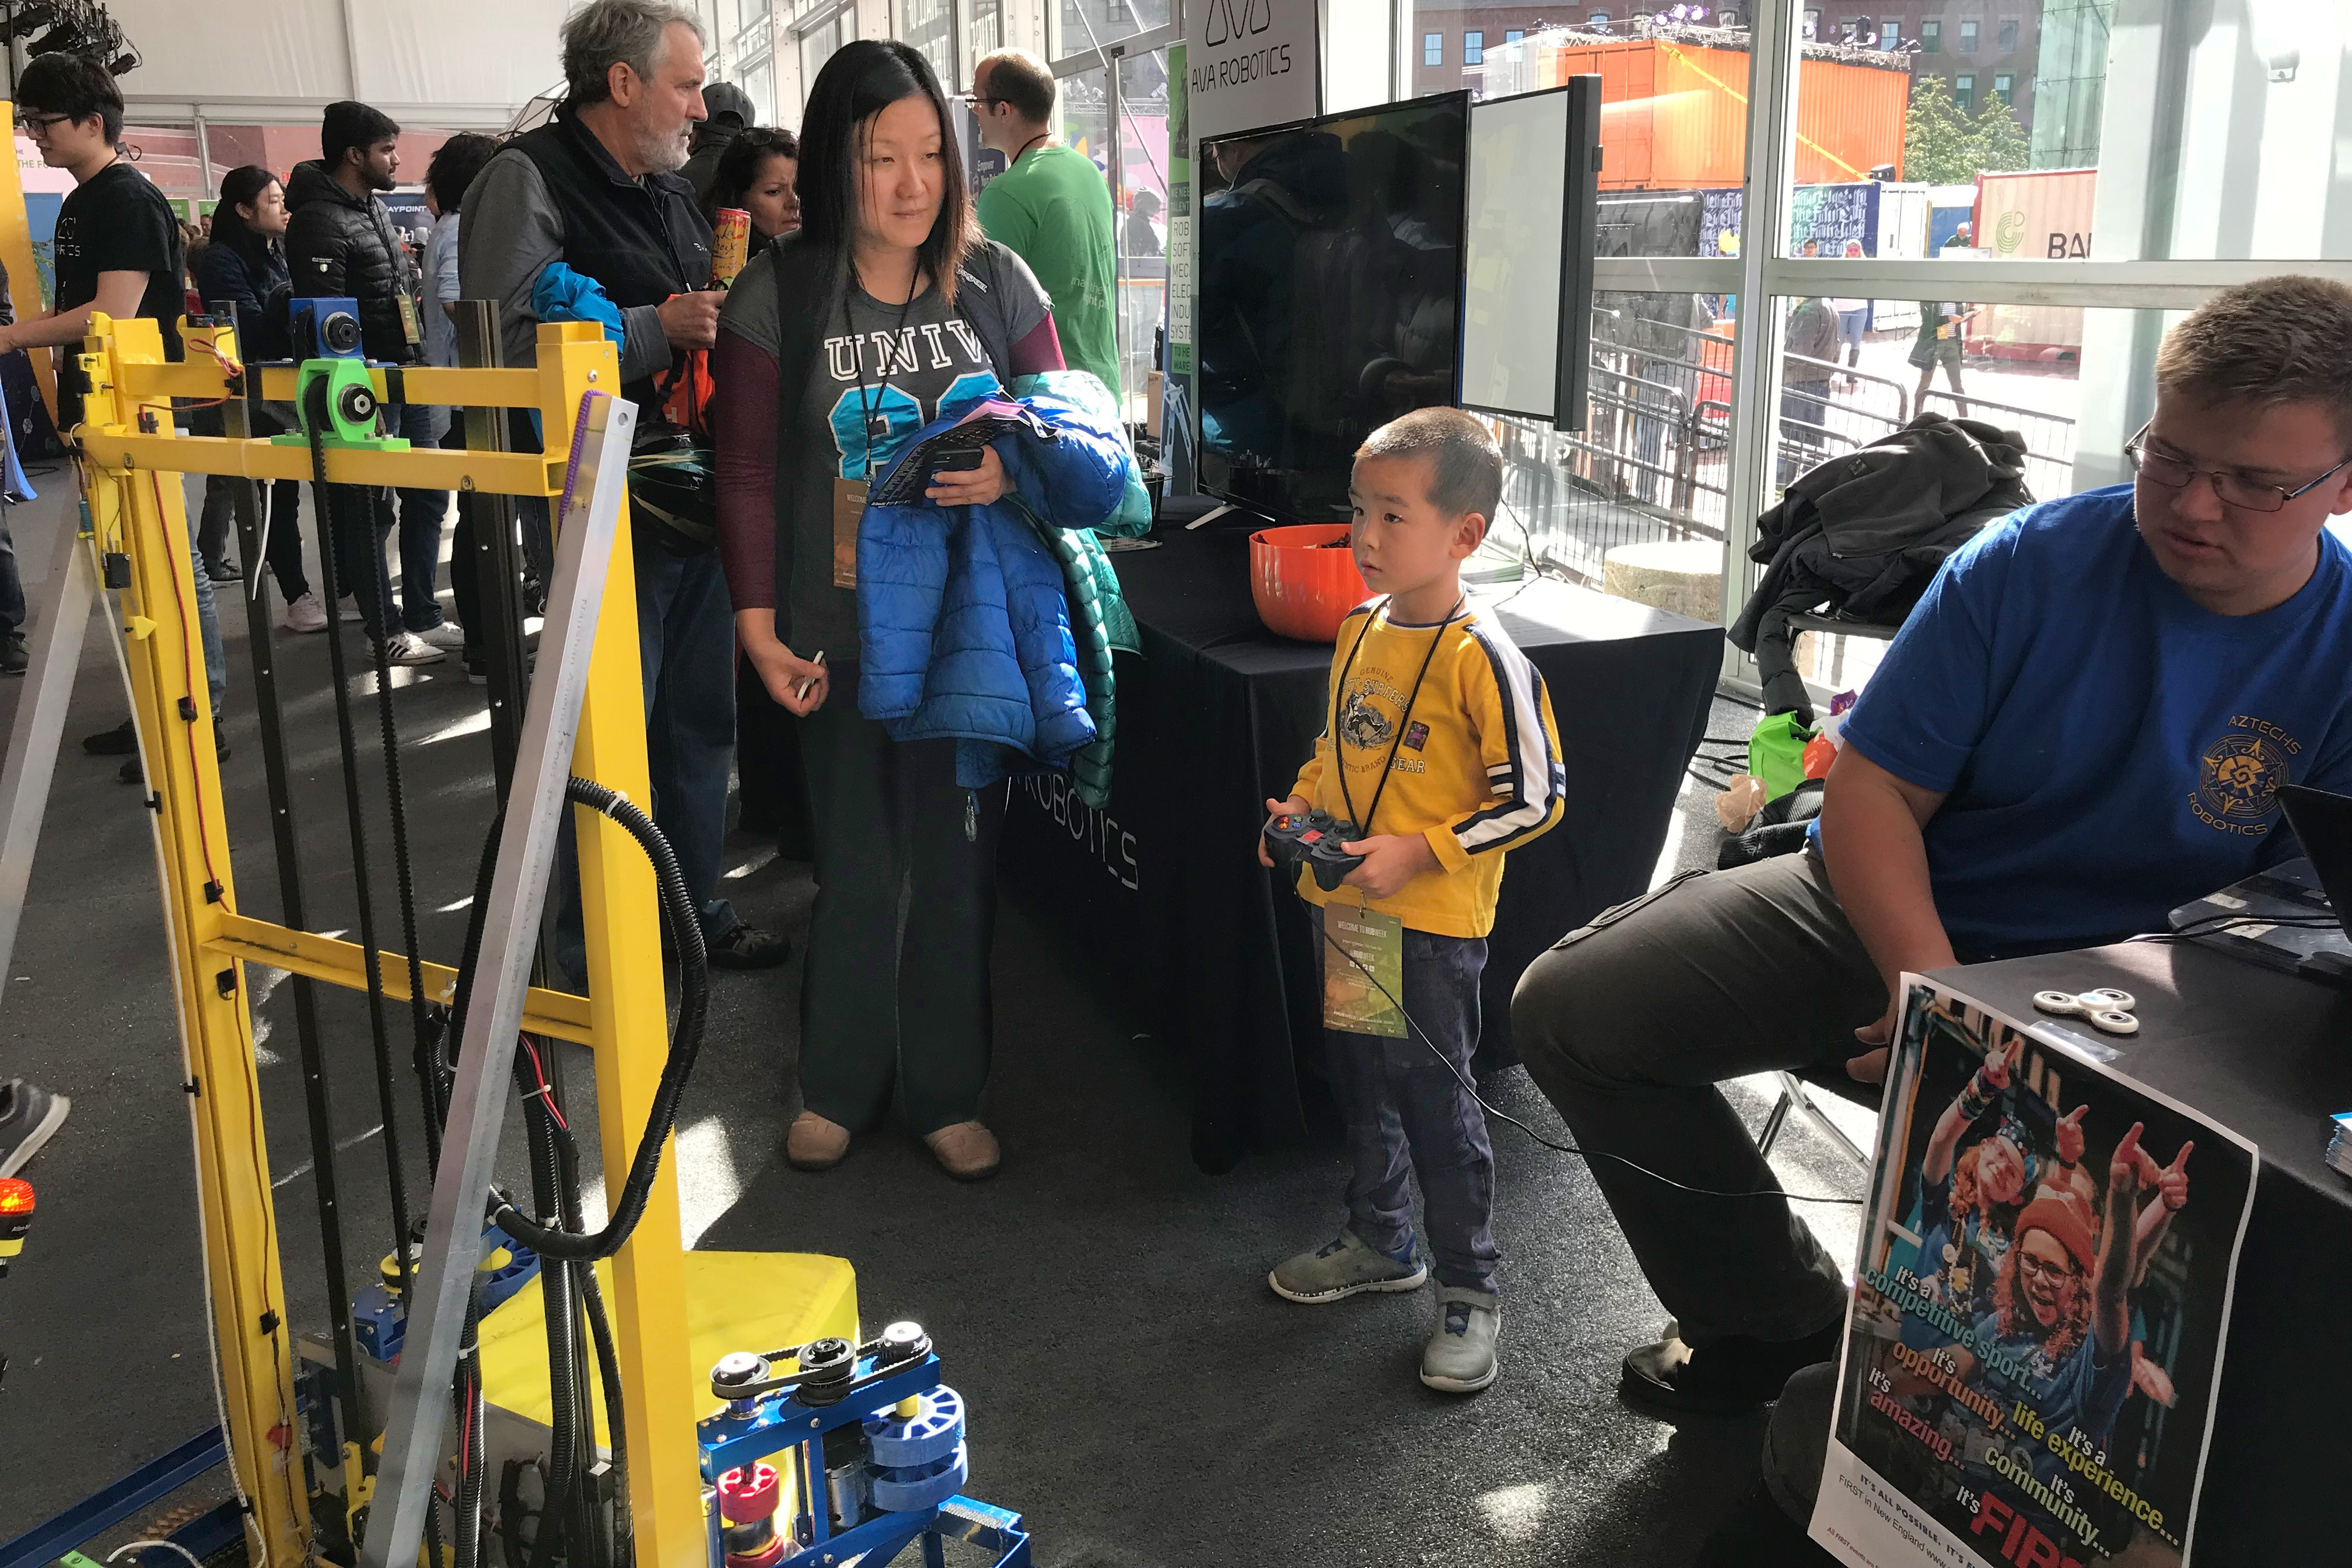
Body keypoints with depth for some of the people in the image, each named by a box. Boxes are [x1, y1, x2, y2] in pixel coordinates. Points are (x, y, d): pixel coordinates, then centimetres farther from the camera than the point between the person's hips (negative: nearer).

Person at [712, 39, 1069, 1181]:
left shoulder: (996, 283, 0)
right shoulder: (776, 296, -4)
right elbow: (747, 477, -3)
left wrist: (1015, 469, -17)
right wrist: (759, 631, -8)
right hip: (842, 636, -1)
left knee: (958, 868, 8)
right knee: (856, 873, 9)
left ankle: (946, 1094, 26)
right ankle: (838, 1088, 30)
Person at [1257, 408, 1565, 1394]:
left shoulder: (1482, 658, -19)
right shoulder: (1360, 630, 4)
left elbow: (1536, 795, -17)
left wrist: (1417, 852, -21)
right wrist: (1302, 804, 2)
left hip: (1432, 924, -8)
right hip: (1342, 906, 8)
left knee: (1435, 1100, 3)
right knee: (1359, 1081, 20)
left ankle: (1470, 1289, 21)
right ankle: (1379, 1243, 41)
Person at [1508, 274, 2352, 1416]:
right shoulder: (2029, 565, -8)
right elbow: (1872, 795, -9)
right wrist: (1935, 991, -27)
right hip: (1892, 907, 2)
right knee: (1569, 1009, -8)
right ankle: (1784, 1318, 9)